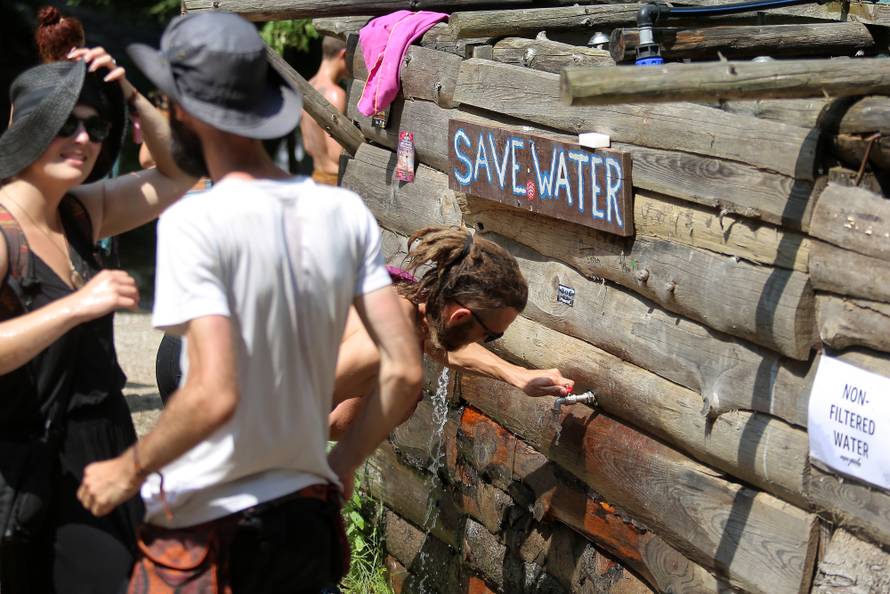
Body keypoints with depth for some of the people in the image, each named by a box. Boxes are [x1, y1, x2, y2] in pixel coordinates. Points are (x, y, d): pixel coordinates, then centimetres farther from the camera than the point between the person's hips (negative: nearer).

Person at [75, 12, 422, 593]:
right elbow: (404, 372, -1)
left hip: (207, 528, -6)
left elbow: (214, 396, -26)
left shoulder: (195, 223, -17)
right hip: (310, 518, 6)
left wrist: (128, 470, -9)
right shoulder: (346, 212, -1)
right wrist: (343, 464, 13)